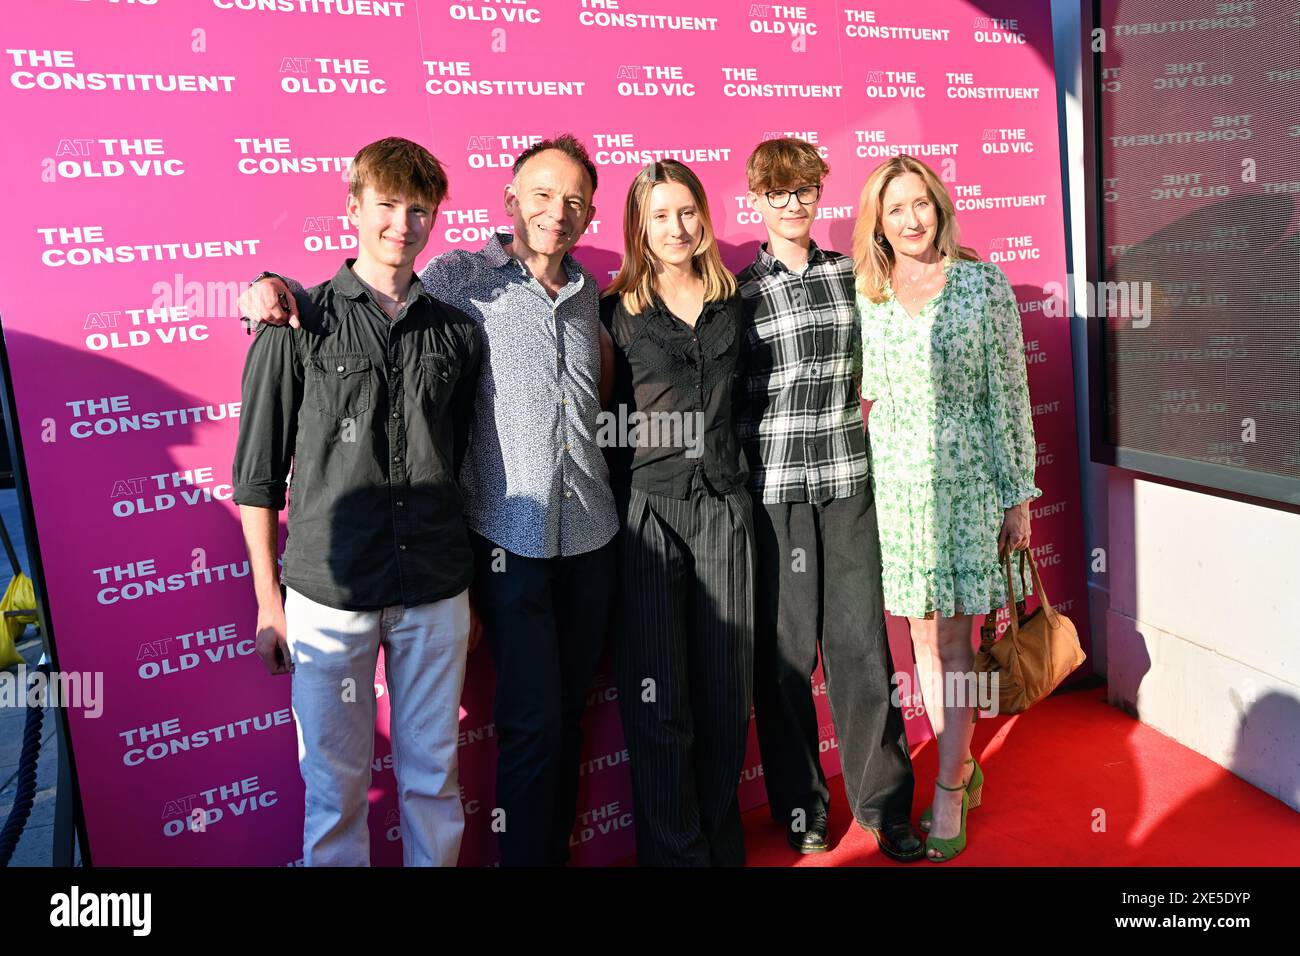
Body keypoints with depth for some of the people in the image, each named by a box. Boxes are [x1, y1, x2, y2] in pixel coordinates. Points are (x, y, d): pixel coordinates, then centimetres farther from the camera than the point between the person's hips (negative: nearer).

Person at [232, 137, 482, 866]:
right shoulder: (299, 326, -1)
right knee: (335, 785, 8)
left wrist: (472, 589, 11)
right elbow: (259, 474, 2)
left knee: (434, 777, 12)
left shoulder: (457, 332, 7)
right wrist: (269, 602, 0)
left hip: (436, 594, 2)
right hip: (329, 594, -2)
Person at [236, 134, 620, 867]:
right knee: (532, 721, 0)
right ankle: (525, 857, 19)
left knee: (569, 710, 15)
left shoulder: (587, 293, 12)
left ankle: (558, 849, 32)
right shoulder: (459, 278, -3)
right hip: (511, 538, -5)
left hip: (592, 534, 5)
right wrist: (275, 289, -13)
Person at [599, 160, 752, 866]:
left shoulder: (731, 304, 11)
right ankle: (675, 851, 18)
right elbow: (599, 416, 3)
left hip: (722, 507, 3)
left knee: (725, 690, 9)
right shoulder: (617, 311, 1)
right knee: (658, 702, 1)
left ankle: (721, 843, 28)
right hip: (647, 509, -3)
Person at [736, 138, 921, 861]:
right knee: (785, 651, 6)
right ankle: (800, 806, 24)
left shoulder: (852, 275, 9)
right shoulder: (739, 293, 1)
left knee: (862, 641, 6)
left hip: (850, 481, 2)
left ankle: (885, 802, 24)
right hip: (773, 489, -2)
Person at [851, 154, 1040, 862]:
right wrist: (862, 486, 8)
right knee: (923, 639, 9)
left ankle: (948, 794, 14)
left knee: (953, 641, 0)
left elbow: (1009, 392, -1)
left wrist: (1018, 494, -2)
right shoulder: (864, 297, 5)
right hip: (896, 479, 3)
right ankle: (962, 766, 28)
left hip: (966, 478, -3)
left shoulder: (983, 284, -1)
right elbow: (867, 396, 10)